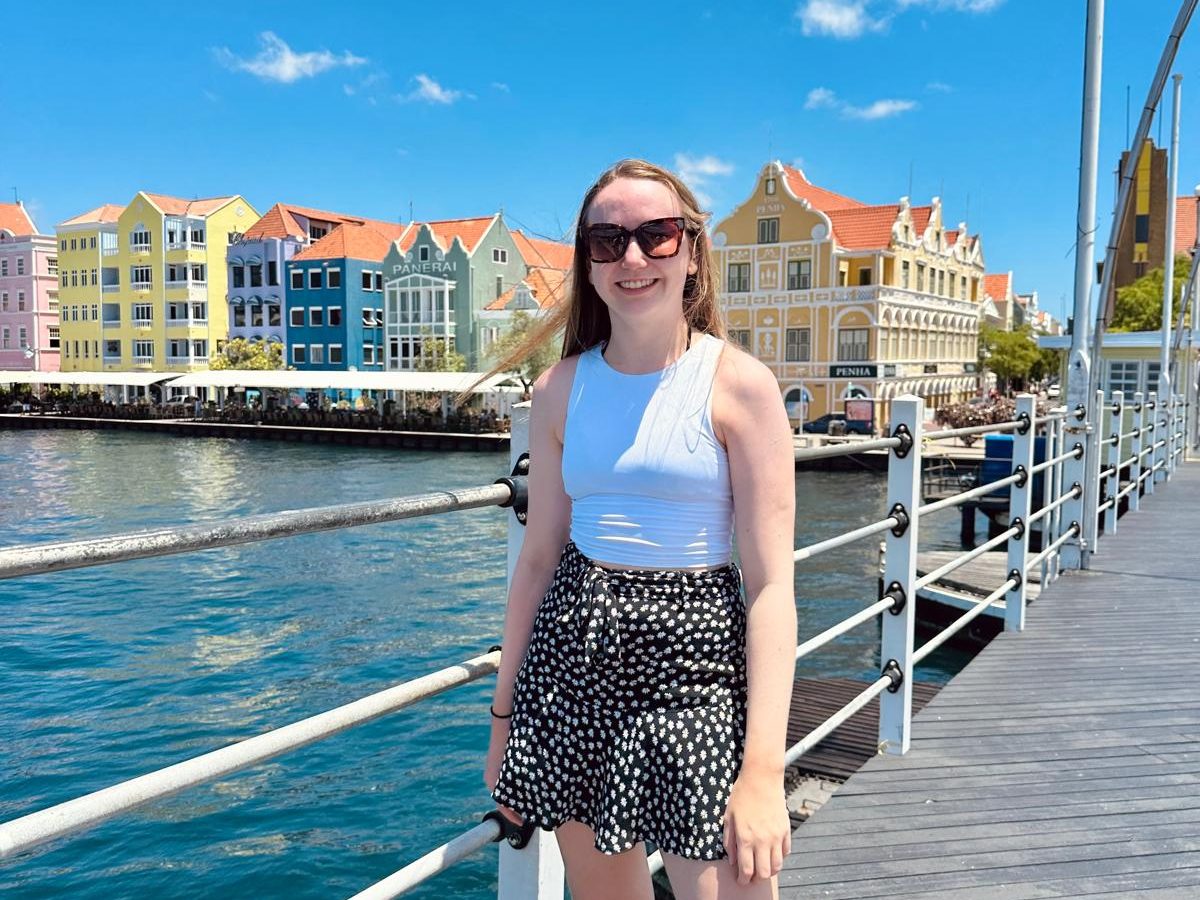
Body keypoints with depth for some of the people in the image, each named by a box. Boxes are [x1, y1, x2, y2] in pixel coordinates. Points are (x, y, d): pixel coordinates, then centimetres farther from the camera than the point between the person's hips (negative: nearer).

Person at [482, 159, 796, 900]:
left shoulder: (740, 384, -8)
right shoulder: (561, 389, 4)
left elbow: (771, 584, -11)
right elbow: (540, 555, 9)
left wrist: (764, 769, -18)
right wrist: (505, 714, 11)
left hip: (694, 659, -3)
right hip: (572, 663, 4)